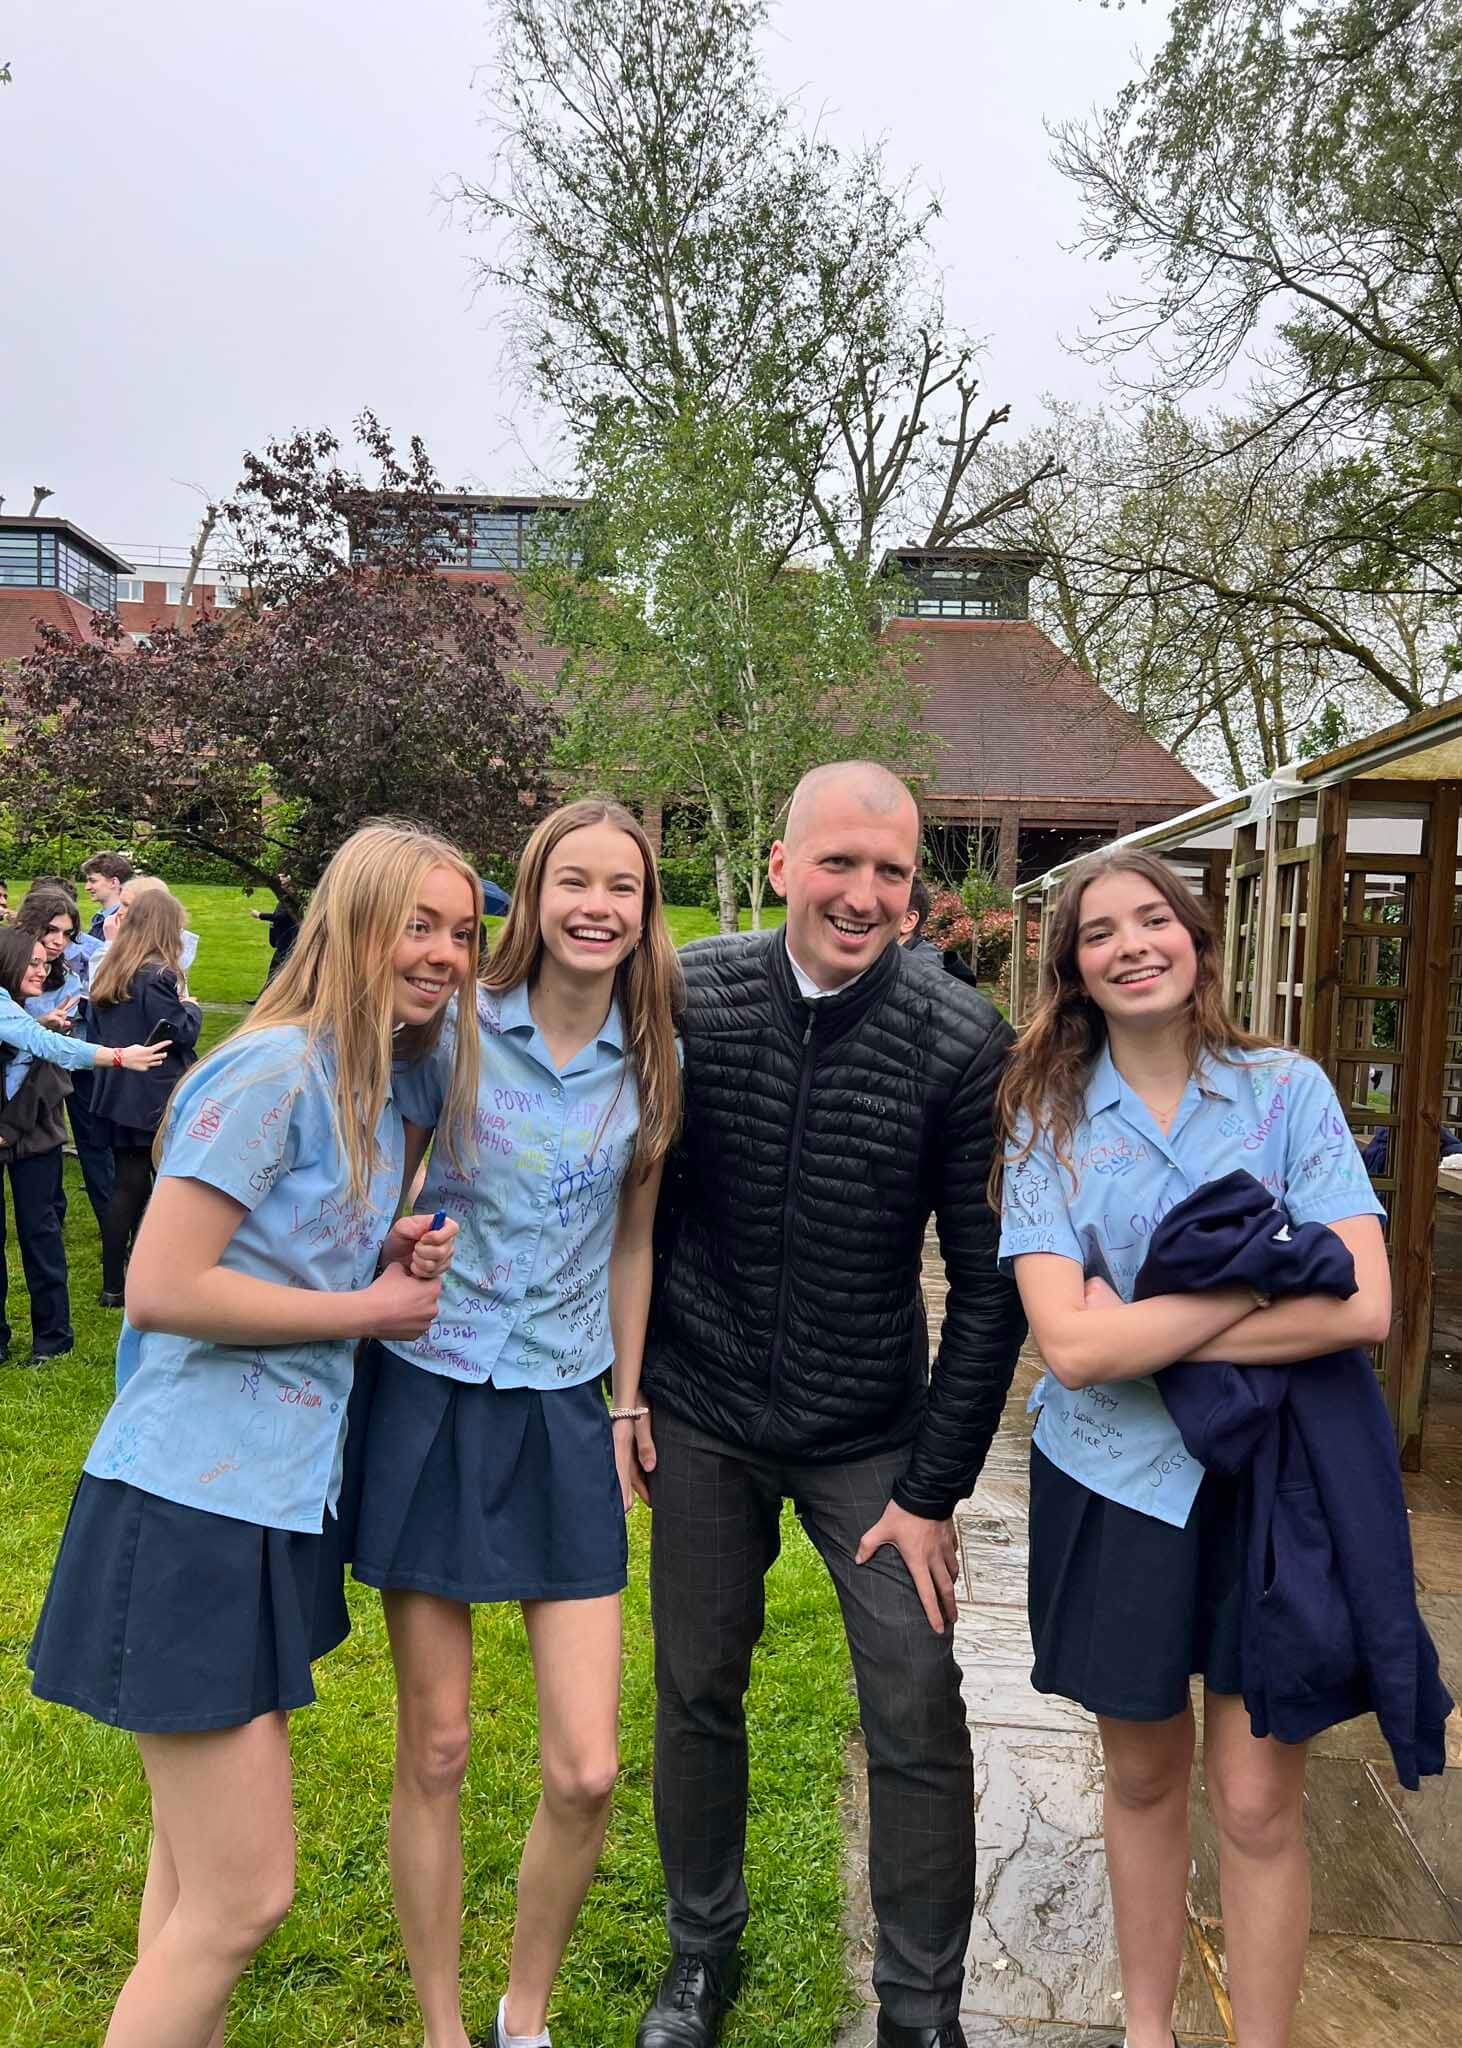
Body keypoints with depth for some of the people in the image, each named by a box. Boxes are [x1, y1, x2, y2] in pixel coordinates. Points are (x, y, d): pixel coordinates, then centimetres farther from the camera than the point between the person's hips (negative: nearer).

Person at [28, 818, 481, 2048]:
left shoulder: (377, 1092, 10)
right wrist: (371, 1309, -14)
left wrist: (396, 1259, -1)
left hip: (281, 1500, 9)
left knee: (202, 1873, 22)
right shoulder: (275, 1069, -18)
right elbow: (161, 1289, -23)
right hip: (198, 1503, -9)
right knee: (244, 1897, 0)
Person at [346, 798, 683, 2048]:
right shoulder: (454, 1031, -6)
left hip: (564, 1415, 2)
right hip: (431, 1396, -1)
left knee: (585, 1772, 2)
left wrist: (626, 1403, 11)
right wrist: (388, 1297, -3)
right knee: (434, 1749, 9)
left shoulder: (653, 1062, 0)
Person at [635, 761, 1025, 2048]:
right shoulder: (686, 998, -11)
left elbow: (990, 1284, -11)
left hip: (873, 1436, -1)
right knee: (694, 1696, 16)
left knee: (920, 1722, 3)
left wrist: (936, 1487, -10)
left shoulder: (963, 1043, -16)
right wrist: (629, 1387, 2)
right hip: (703, 1420, 2)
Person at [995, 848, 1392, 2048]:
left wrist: (1145, 1329, -18)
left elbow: (1364, 1308, -16)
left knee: (1257, 1804, 6)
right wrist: (1262, 1283, -19)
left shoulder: (1287, 1091, -7)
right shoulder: (1051, 1121, -7)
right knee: (1142, 1776, 18)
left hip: (1268, 1481, -1)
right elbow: (1070, 1346, -18)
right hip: (1116, 1486, 1)